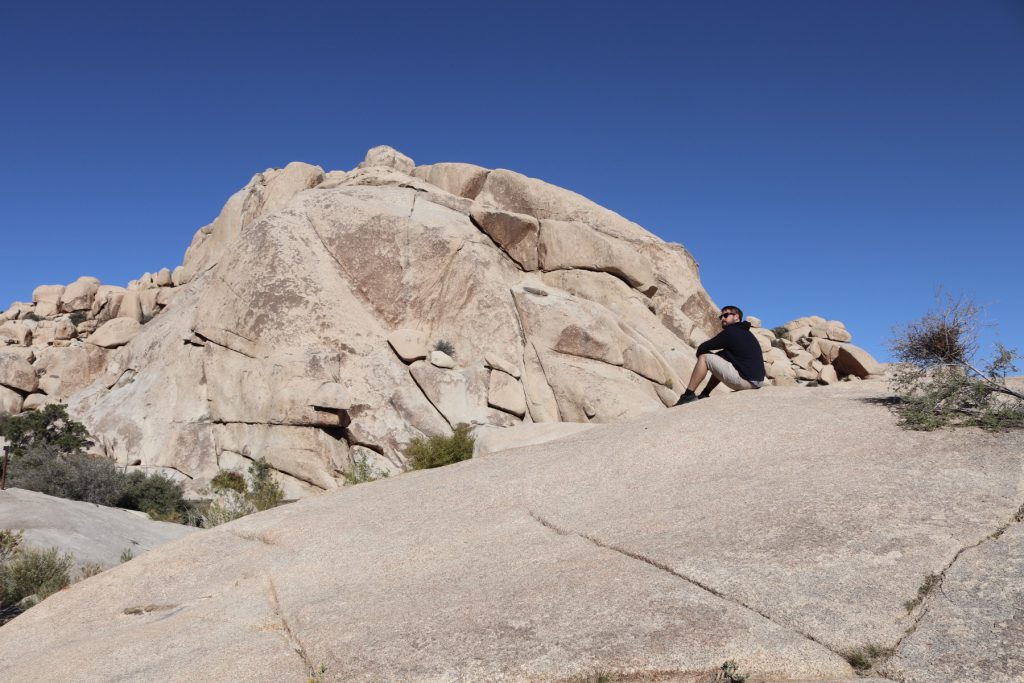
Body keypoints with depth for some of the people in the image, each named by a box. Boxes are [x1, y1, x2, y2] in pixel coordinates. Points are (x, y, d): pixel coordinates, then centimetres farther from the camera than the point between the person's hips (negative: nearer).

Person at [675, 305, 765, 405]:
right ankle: (704, 394, 26)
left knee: (704, 357, -3)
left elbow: (701, 348, -5)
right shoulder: (747, 333, 20)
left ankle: (688, 395, -3)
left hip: (746, 381, -9)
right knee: (720, 363, 29)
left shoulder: (730, 332, -7)